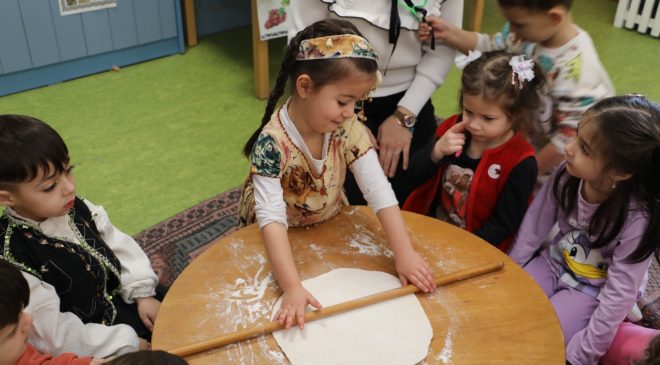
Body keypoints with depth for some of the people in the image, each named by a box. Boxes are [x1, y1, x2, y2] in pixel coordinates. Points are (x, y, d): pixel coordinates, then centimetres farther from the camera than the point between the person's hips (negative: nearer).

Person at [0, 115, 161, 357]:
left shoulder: (77, 208, -7)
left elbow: (120, 247, 7)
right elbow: (55, 335, -23)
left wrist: (143, 292, -4)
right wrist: (127, 343, -20)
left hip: (128, 306, 7)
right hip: (91, 353, -6)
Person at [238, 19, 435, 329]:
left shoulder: (348, 129, -22)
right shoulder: (272, 144, -35)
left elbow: (378, 190, -23)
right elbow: (272, 218, -40)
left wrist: (404, 253, -30)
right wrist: (292, 288, -49)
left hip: (329, 227, 4)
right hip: (282, 237, -3)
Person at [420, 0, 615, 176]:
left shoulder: (576, 70, -34)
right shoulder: (534, 30, -12)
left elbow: (570, 137, -29)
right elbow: (493, 48, 3)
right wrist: (448, 33, -12)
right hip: (532, 139, 7)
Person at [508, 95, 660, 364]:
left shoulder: (637, 219, -32)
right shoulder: (568, 175, -23)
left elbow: (620, 293, -23)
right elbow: (534, 225, -7)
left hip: (593, 290, -4)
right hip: (552, 262, 4)